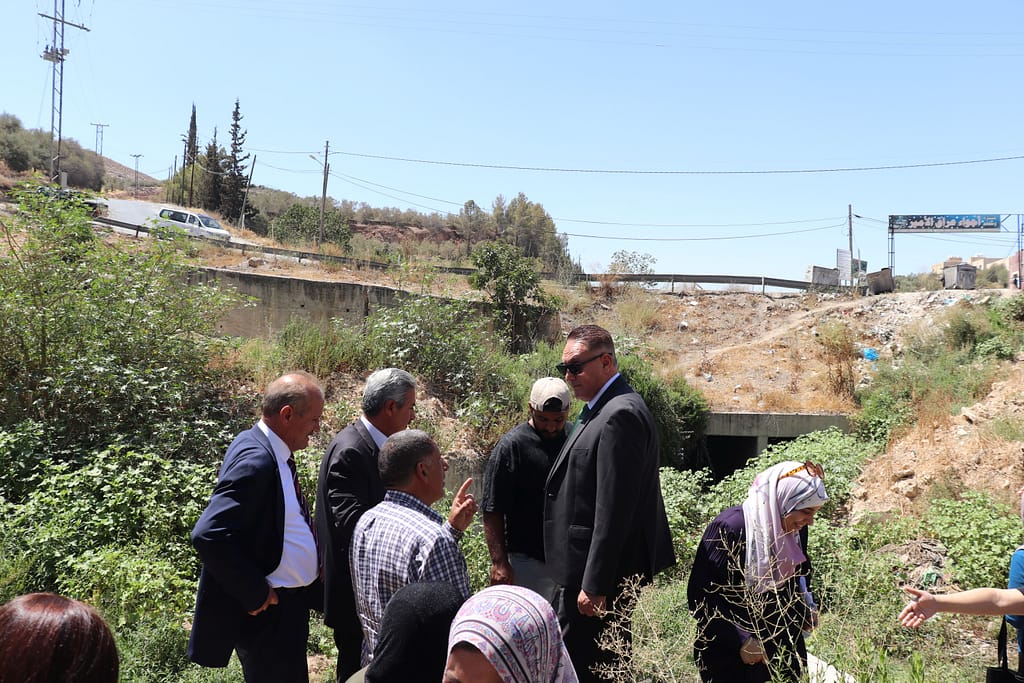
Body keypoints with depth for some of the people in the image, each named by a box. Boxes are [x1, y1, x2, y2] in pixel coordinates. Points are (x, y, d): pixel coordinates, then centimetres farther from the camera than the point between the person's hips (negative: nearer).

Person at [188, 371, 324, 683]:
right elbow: (208, 535, -31)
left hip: (289, 605, 10)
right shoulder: (255, 460, -25)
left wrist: (312, 562, 6)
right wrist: (256, 593, -23)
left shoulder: (274, 450, 5)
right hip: (267, 611, -9)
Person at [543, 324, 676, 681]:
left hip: (599, 574, -10)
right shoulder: (603, 409, 13)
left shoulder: (620, 415, -19)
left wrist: (594, 585, -20)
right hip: (587, 572, 10)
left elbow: (613, 511, -22)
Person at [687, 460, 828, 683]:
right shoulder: (728, 529, -25)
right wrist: (740, 641, -22)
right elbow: (702, 595, -22)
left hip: (781, 638, 6)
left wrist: (804, 610, -1)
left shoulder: (796, 528, -4)